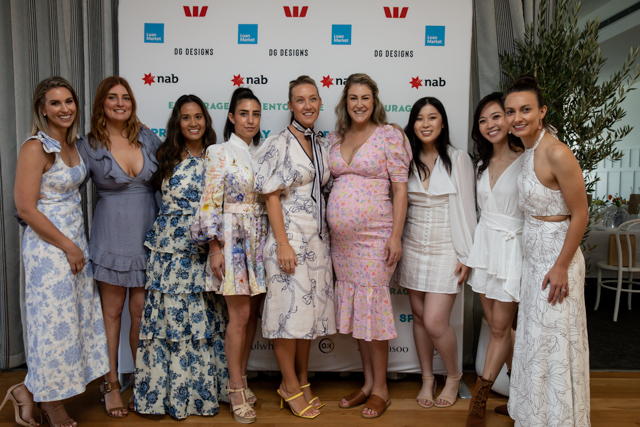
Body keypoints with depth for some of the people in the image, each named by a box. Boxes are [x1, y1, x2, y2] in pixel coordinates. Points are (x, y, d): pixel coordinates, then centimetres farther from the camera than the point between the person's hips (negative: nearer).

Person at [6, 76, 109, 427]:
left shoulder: (71, 144, 9)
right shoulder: (35, 148, -14)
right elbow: (25, 208, -18)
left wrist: (77, 244, 11)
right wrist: (68, 246, -14)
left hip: (75, 240, 8)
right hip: (48, 245, -8)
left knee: (78, 317, 13)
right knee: (55, 322, 3)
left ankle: (31, 392, 30)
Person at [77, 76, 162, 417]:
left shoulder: (148, 139, 5)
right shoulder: (89, 146, -1)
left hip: (147, 234, 2)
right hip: (111, 235, -2)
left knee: (142, 312, 6)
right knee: (112, 312, 7)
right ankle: (111, 384, 22)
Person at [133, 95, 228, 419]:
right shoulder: (166, 156, 5)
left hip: (203, 247, 1)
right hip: (169, 246, 0)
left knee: (203, 317, 4)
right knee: (168, 315, 2)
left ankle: (202, 389, 20)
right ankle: (167, 390, 18)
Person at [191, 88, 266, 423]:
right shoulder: (220, 153, -4)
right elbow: (210, 203, -8)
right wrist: (215, 248, -13)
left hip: (260, 240, 5)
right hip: (232, 239, -5)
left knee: (252, 314, 9)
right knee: (240, 315, -3)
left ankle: (241, 379, 25)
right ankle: (237, 390, 12)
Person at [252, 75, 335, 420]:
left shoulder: (321, 145, 12)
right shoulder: (280, 143, -8)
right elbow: (272, 196, -12)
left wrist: (327, 236, 12)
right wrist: (283, 244, -17)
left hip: (317, 237, 7)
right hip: (290, 235, -7)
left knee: (311, 308, 12)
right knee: (290, 307, 0)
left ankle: (302, 380, 27)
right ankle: (291, 386, 16)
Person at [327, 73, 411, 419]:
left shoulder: (389, 135, -5)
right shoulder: (335, 138, 12)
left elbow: (400, 188, -8)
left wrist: (396, 235, -14)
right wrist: (329, 228, 12)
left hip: (374, 235, -6)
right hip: (340, 237, 6)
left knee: (372, 305, -2)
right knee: (353, 307, 11)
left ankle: (380, 388, 16)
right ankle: (367, 382, 26)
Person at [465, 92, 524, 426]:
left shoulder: (526, 161, -10)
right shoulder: (483, 163, 11)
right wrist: (469, 255, 14)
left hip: (512, 247, -6)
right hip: (484, 244, 7)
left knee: (500, 327, 1)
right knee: (496, 326, 11)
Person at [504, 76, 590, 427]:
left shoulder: (556, 154, -21)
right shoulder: (526, 151, 5)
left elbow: (580, 215, -19)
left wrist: (561, 266, -17)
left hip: (555, 257, -9)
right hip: (532, 256, 9)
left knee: (554, 343, 4)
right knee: (533, 338, 19)